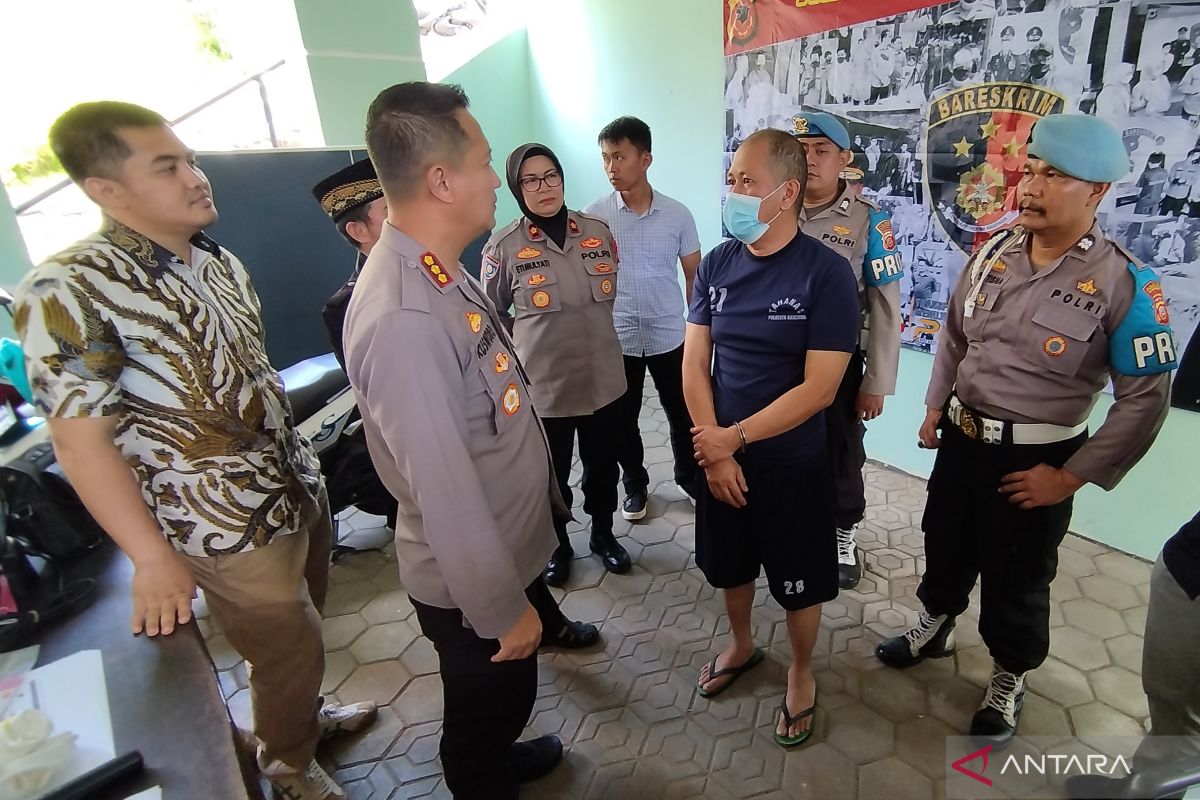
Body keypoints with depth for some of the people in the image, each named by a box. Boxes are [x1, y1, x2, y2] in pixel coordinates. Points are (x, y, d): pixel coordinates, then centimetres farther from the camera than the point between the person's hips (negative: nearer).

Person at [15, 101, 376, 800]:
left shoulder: (222, 262, 4)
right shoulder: (68, 292, -19)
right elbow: (80, 441, -18)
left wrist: (301, 463, 16)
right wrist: (153, 559, -16)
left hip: (300, 486, 7)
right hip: (233, 526, -6)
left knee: (304, 629, 24)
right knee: (290, 653, 11)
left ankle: (308, 712, 53)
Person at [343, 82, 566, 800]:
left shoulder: (442, 272, -2)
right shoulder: (402, 319, -33)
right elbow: (446, 495, -29)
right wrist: (504, 610, -17)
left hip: (512, 546, 9)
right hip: (471, 582, -9)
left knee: (504, 698, 33)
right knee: (487, 704, 21)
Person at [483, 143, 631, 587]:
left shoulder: (598, 231, -1)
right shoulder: (504, 246, -11)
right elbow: (492, 315, 0)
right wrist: (536, 341, 2)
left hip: (603, 378, 3)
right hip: (544, 385, -3)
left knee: (603, 466, 19)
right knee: (552, 476, 15)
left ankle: (603, 534, 46)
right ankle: (558, 547, 41)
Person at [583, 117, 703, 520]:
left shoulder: (678, 214, -4)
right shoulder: (593, 216, -5)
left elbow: (694, 275, 4)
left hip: (669, 336, 1)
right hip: (615, 339, 0)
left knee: (683, 416, 12)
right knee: (623, 420, 12)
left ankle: (689, 478, 37)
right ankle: (635, 485, 35)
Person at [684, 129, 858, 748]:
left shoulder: (826, 272, -16)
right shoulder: (715, 265, -3)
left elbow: (819, 388, -19)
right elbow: (694, 364, -4)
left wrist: (733, 438, -17)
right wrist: (714, 454, -11)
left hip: (791, 463, -4)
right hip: (719, 453, 4)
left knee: (799, 583, 15)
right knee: (729, 565, 23)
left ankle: (800, 674, 43)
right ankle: (741, 646, 51)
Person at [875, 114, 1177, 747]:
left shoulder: (1123, 283, -16)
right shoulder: (993, 252, -2)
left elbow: (1145, 398, -13)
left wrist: (1068, 477, -14)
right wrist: (935, 408, 9)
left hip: (1034, 458, -4)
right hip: (961, 437, 4)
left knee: (1016, 577, 15)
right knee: (945, 545, 22)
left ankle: (1008, 679, 40)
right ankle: (934, 627, 49)